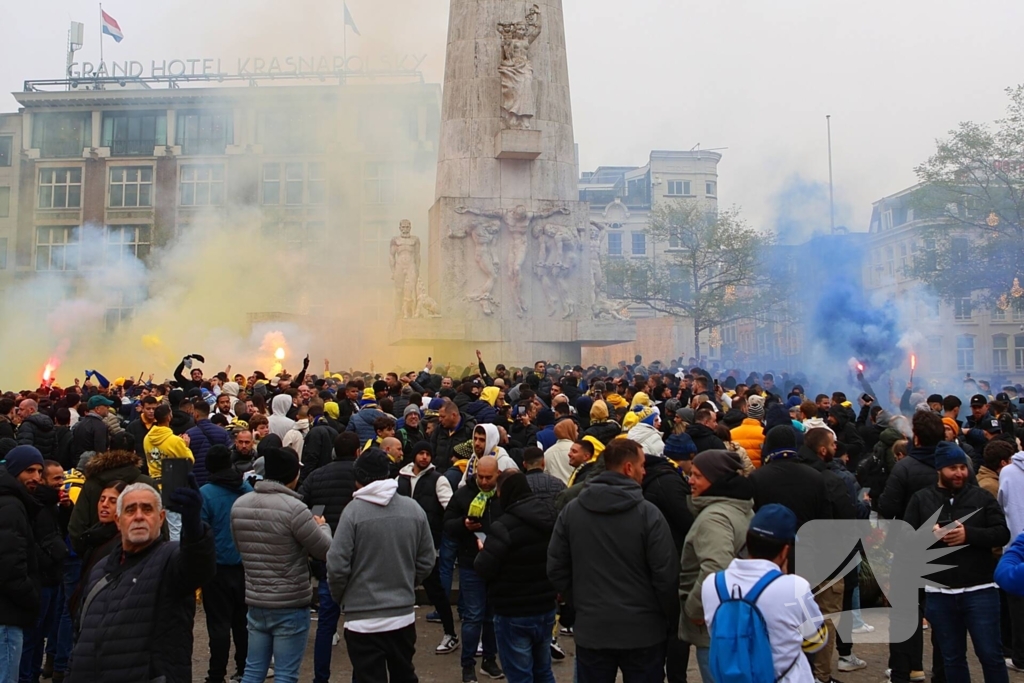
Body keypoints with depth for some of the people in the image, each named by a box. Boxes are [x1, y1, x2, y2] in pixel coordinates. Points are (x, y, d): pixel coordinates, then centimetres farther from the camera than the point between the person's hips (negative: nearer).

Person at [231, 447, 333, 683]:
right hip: (291, 606, -6)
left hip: (255, 602, 6)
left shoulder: (238, 505, 0)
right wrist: (323, 526, 8)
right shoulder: (294, 508, -20)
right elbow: (325, 551, -12)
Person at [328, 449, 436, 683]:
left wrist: (341, 598, 5)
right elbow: (427, 561, 3)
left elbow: (337, 565, -14)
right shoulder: (414, 509, -3)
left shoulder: (354, 510, -15)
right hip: (404, 614, 4)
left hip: (364, 618, -4)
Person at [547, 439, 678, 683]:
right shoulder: (648, 513, -14)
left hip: (590, 630, 3)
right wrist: (667, 617, 4)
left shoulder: (570, 511, -3)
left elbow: (556, 569, 1)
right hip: (643, 632, -2)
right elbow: (666, 574, -12)